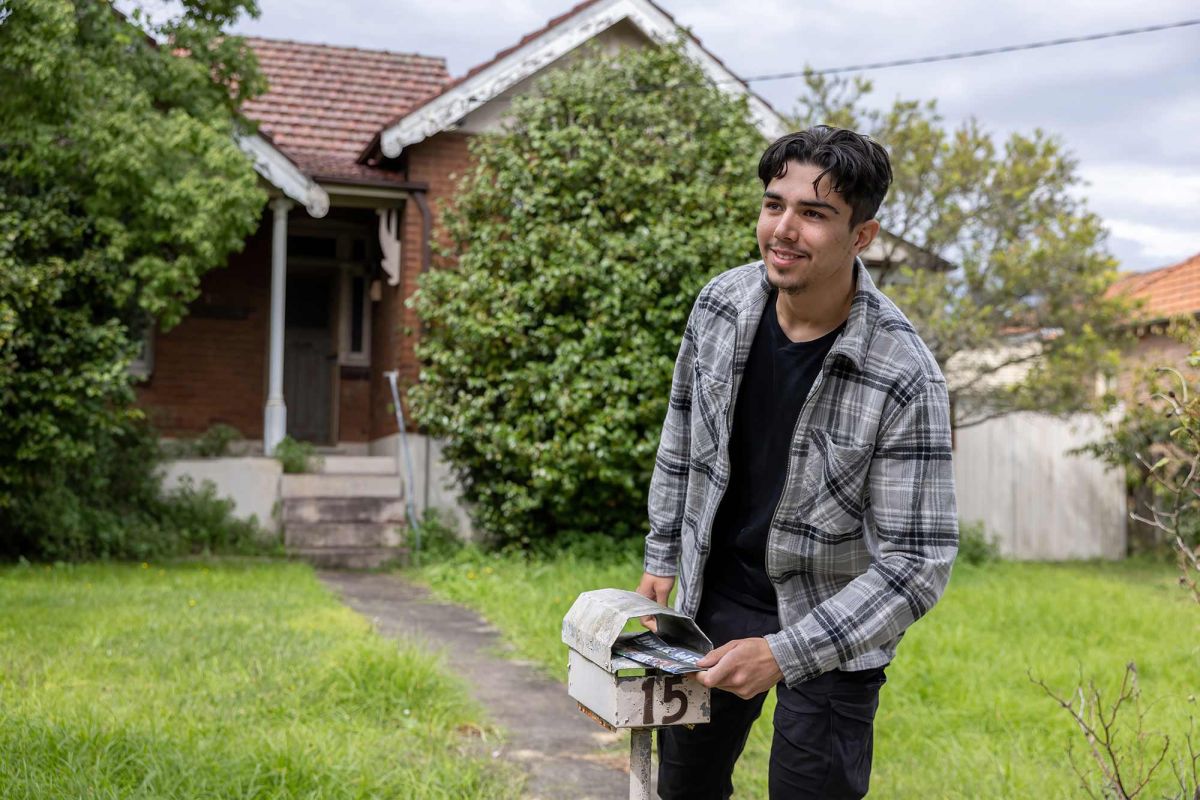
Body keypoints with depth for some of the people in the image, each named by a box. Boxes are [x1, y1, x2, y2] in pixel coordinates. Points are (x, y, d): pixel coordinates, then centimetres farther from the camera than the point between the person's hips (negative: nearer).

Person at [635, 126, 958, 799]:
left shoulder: (905, 378, -26)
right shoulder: (722, 303, -11)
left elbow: (920, 562, -24)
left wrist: (783, 653, -27)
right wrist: (663, 554, 12)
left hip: (832, 628, -4)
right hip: (717, 591, 5)